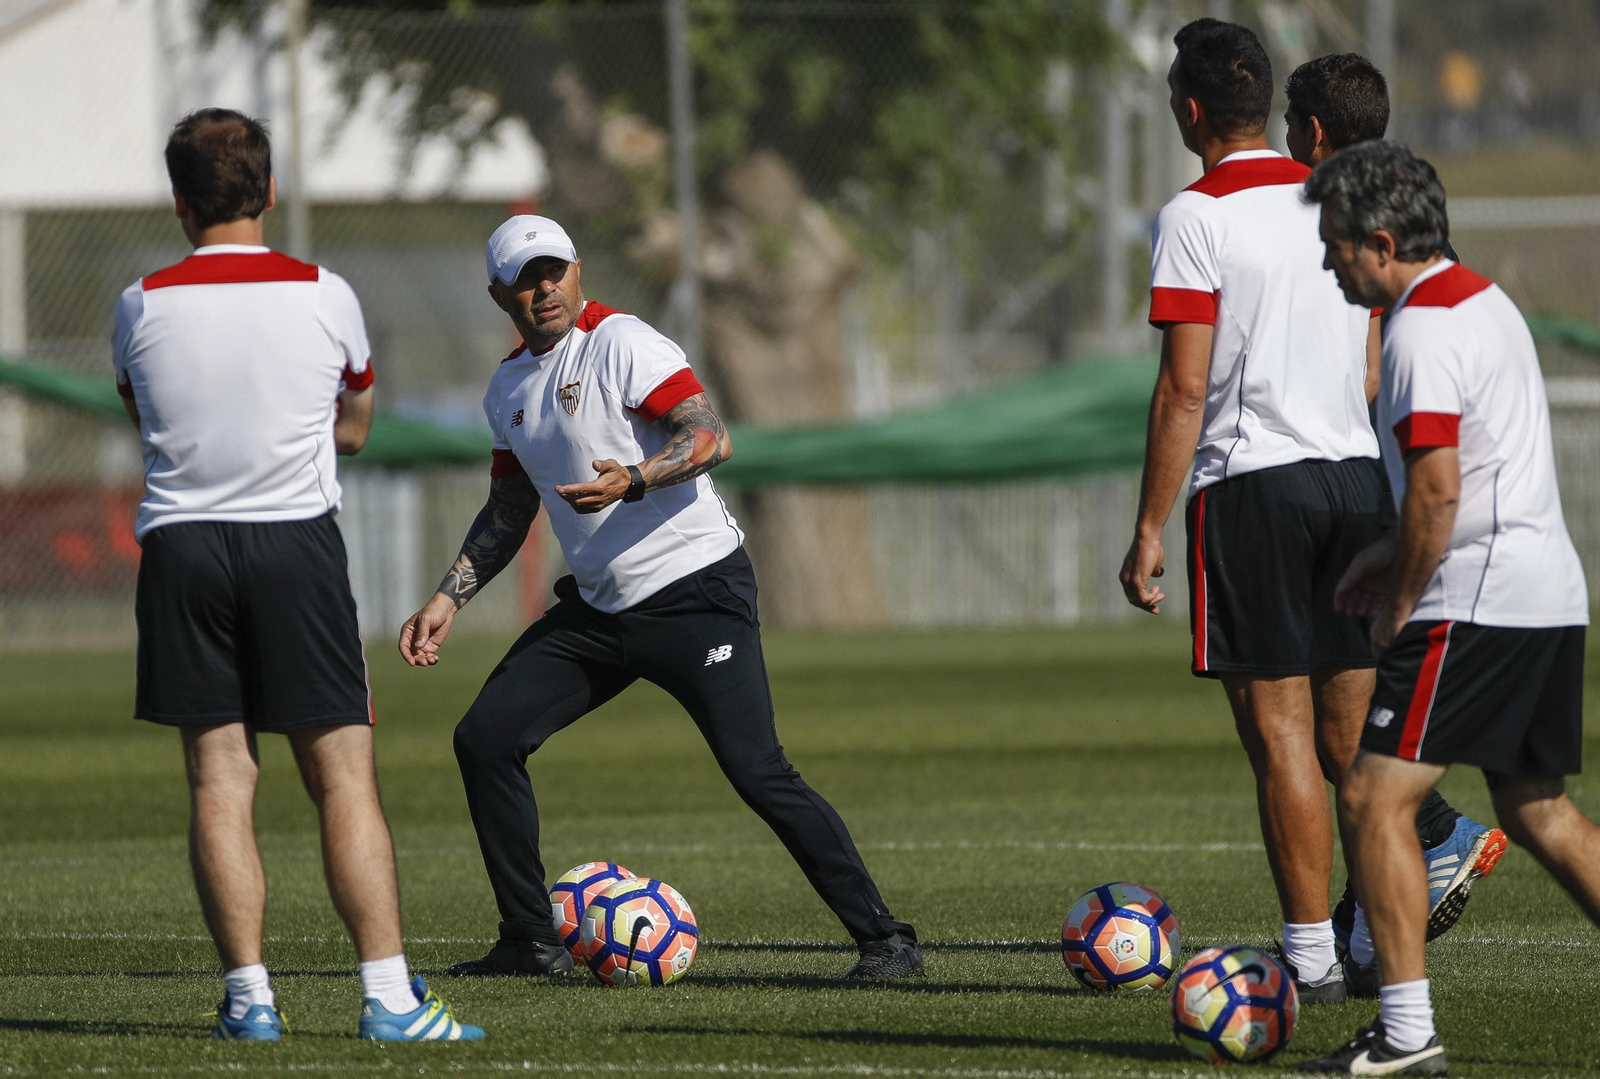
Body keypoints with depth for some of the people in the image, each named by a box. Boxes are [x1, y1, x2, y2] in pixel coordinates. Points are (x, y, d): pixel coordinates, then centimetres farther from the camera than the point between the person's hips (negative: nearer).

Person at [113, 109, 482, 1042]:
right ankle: (389, 994, -4)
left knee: (219, 779, 4)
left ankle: (249, 993, -1)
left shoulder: (143, 308, -1)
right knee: (344, 775, 1)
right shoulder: (325, 297, -1)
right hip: (297, 538, -1)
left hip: (181, 542, 1)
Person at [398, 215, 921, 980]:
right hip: (597, 610, 8)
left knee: (757, 773, -15)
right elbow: (508, 512, 24)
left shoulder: (619, 344, -11)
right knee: (485, 739, 0)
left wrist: (634, 480, -38)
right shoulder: (509, 388, 13)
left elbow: (711, 438, -22)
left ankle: (883, 938, -7)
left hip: (694, 592, -8)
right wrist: (449, 599, 15)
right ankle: (532, 943, 10)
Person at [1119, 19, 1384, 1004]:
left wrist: (1150, 530, -9)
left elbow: (1185, 388, -13)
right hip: (1357, 476, 6)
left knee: (1281, 733, -2)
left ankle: (1314, 957, -4)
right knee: (1352, 731, 10)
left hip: (1251, 481, -6)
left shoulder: (1196, 217, -9)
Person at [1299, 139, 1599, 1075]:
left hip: (1479, 604, -10)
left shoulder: (1423, 330, -15)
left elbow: (1437, 489, -22)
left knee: (1375, 800, -8)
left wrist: (1398, 606, -10)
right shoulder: (1485, 299, 17)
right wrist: (1394, 557, 21)